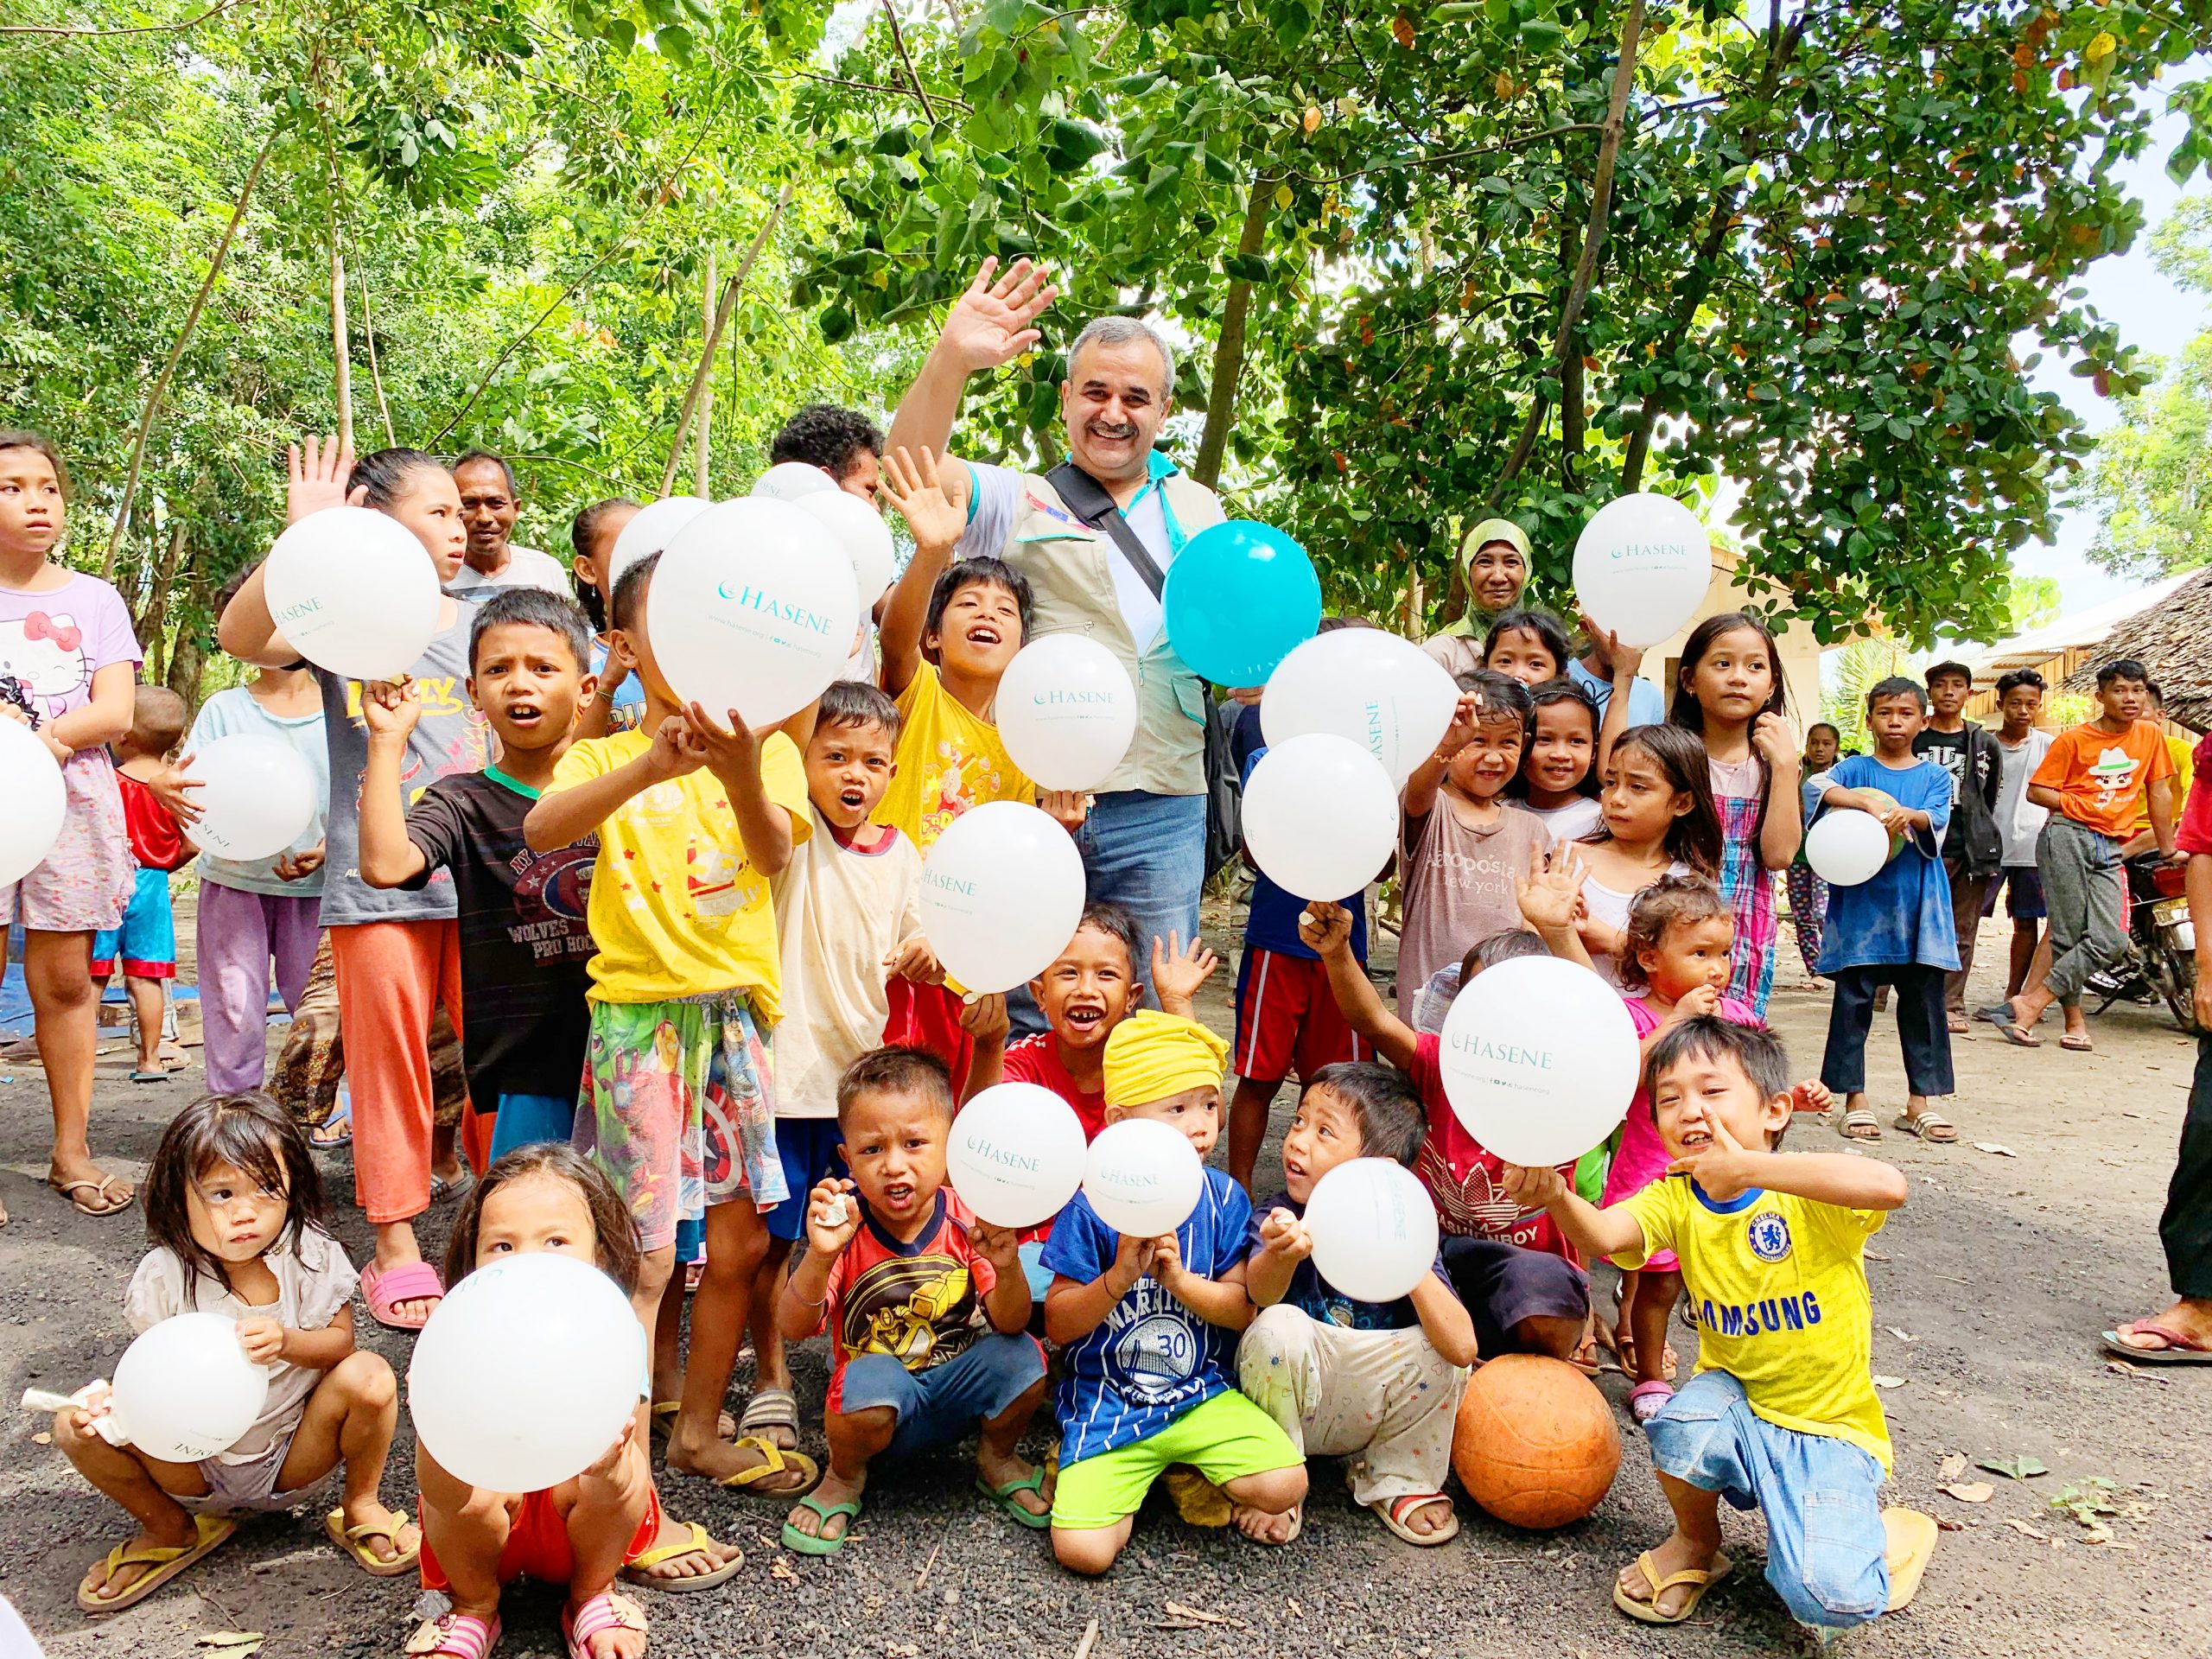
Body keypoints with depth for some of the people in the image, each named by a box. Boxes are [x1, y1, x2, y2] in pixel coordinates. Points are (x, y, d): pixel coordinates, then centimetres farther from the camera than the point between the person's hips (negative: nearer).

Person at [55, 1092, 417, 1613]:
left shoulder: (310, 1254, -13)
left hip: (294, 1461, -1)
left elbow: (340, 1340, -12)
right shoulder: (164, 1276, -12)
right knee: (78, 1426, -19)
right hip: (198, 1466, 2)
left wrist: (285, 1341, -33)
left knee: (368, 1375, -29)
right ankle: (170, 1530, 8)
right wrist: (111, 1404, -29)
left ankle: (360, 1504, 0)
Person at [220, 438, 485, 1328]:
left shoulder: (480, 624, 10)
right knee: (390, 1063, 4)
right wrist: (301, 538, -30)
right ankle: (397, 1247, 16)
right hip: (378, 884, -3)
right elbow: (240, 636, -20)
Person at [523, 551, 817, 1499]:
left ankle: (697, 1429, 27)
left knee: (739, 1241, 10)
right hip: (638, 1011, -3)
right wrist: (651, 766, -38)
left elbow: (773, 854, -15)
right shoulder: (607, 755, 1)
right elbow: (541, 828, -21)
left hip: (737, 1011, 3)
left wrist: (740, 777, -37)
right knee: (646, 1254, -3)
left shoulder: (766, 749, 5)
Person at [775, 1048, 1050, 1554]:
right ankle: (844, 1479, 2)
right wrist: (819, 1256, -41)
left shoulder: (967, 1222, -13)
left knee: (1021, 1357, -24)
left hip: (957, 1391, 2)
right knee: (871, 1380, -34)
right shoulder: (846, 1230, -17)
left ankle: (997, 1460, 11)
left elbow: (1009, 1322, -19)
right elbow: (793, 1329, -23)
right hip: (882, 1400, -2)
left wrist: (1007, 1267, -41)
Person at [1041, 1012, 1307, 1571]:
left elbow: (1245, 1309, -4)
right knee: (1082, 1550, -17)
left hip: (1201, 1394, 2)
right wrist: (1119, 1277, -25)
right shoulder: (1093, 1208, -11)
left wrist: (1178, 1278, -21)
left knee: (1284, 1486, -21)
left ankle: (1195, 1472, 11)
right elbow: (1058, 1326, -8)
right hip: (1106, 1404, -1)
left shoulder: (1223, 1198, -2)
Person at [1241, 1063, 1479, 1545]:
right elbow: (1260, 1292, -36)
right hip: (1287, 1404, -1)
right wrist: (1281, 1253, -59)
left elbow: (1463, 1346, -25)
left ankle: (1394, 1480, 4)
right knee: (1278, 1328, -31)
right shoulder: (1279, 1218, -13)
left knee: (1439, 1349, -24)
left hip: (1372, 1410, 1)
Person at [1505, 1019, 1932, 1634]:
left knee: (1827, 1597, -23)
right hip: (1738, 1403, 3)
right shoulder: (1675, 1199, -5)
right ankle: (1696, 1542, 3)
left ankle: (1894, 1532, 13)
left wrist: (1749, 1169, -43)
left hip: (1831, 1426, -3)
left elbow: (1888, 1187, -39)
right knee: (1680, 1427, -31)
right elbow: (1605, 1234, -26)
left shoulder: (1808, 1190, -16)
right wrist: (1554, 1197, -49)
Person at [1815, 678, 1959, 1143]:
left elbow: (1937, 824, -6)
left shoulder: (1935, 776, 11)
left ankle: (1919, 1103, 15)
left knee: (1924, 1001, 5)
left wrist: (1911, 815, -28)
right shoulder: (1855, 769, 5)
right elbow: (1820, 787, -15)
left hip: (1917, 905, 2)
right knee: (1853, 1001, 0)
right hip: (1860, 902, -2)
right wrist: (1869, 801, -30)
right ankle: (1854, 1101, 8)